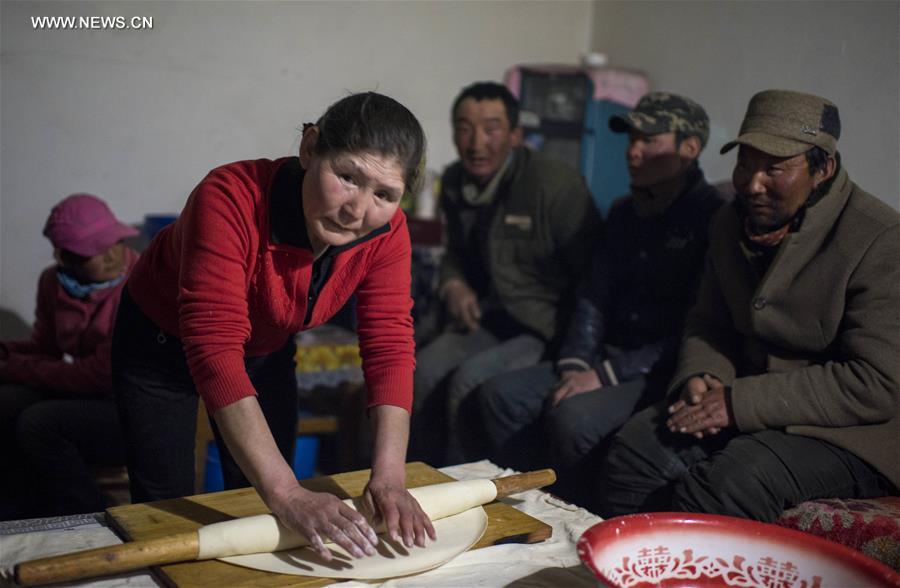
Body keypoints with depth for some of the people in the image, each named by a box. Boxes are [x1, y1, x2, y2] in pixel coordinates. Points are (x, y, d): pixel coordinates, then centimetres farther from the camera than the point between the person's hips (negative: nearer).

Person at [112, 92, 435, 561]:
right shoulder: (231, 200, -40)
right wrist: (288, 496, -53)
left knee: (256, 500, 10)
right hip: (162, 342, -3)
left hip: (268, 351, 4)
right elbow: (215, 353, -46)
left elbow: (390, 347, -25)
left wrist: (389, 479, -38)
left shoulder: (386, 233, -24)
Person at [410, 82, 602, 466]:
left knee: (470, 379, -27)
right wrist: (453, 285, 1)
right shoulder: (455, 182, 6)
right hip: (494, 315, 6)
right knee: (425, 370, -19)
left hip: (550, 327, -6)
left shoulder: (556, 185, -18)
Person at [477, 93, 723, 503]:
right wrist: (575, 364, -2)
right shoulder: (624, 213, 14)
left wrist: (606, 375, -18)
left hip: (663, 373, -8)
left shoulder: (711, 219, -12)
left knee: (573, 416, -31)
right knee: (499, 394, -7)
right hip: (608, 358, 8)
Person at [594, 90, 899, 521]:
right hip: (744, 411, 7)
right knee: (633, 448, -14)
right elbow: (708, 324, 18)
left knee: (721, 488, -30)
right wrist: (701, 379, -6)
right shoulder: (731, 223, 8)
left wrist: (740, 401, -24)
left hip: (846, 433, -6)